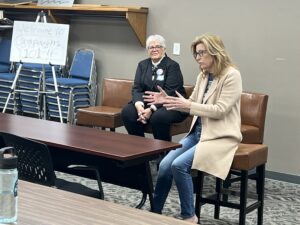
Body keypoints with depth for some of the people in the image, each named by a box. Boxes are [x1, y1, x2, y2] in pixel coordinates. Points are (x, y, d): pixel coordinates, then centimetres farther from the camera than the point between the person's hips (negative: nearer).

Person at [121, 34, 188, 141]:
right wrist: (139, 104, -19)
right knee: (127, 111, -20)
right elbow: (137, 88, 3)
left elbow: (170, 93, -16)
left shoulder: (172, 66, -7)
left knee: (158, 116, -36)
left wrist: (151, 109, -26)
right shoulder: (142, 65, 12)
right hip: (147, 103, 5)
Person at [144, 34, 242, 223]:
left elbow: (220, 110, -19)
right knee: (165, 164, -10)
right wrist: (167, 100, 2)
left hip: (220, 137, -7)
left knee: (179, 164, -25)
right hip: (197, 132, 7)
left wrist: (188, 105, -22)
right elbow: (192, 104, 17)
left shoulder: (232, 75, -12)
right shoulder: (203, 76, 11)